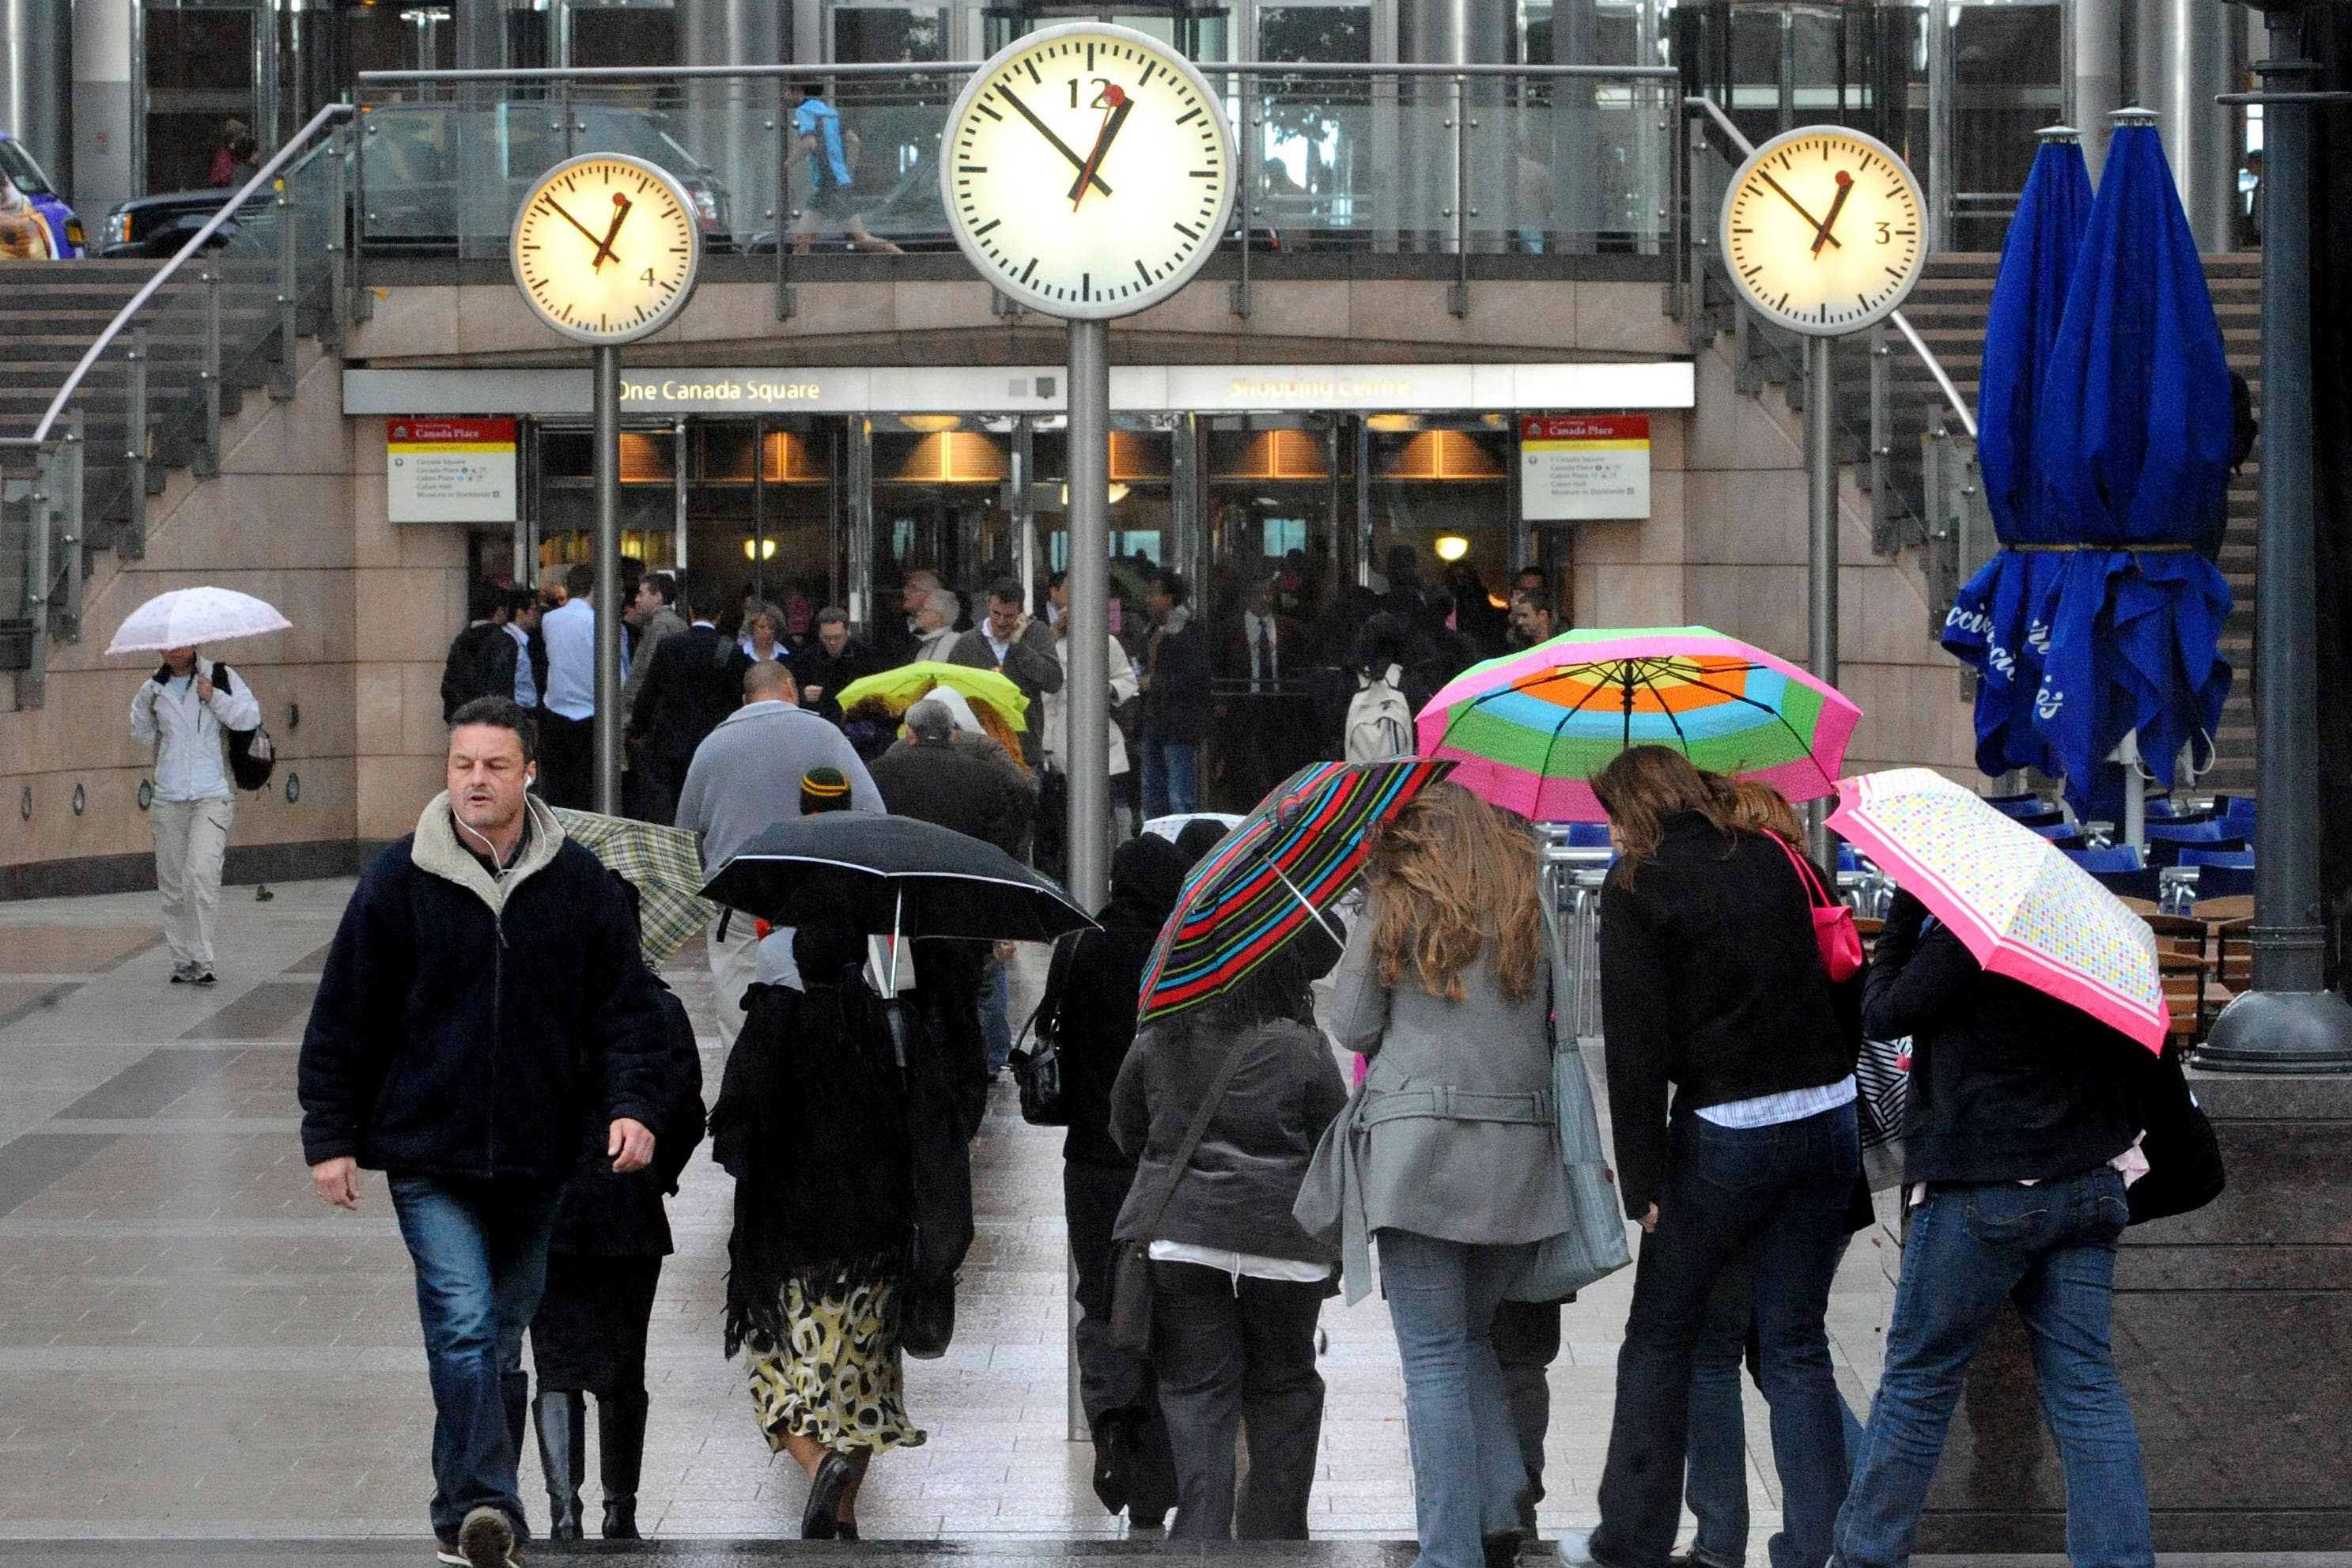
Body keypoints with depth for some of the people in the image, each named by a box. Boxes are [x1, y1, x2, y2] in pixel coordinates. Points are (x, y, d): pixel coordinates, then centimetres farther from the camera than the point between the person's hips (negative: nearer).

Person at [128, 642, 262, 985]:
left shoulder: (220, 677, 4)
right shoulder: (152, 690, 11)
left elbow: (251, 716, -1)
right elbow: (143, 734, 25)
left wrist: (215, 698, -10)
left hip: (212, 797, -3)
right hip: (168, 799, 3)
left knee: (201, 873, -20)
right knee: (173, 885, 4)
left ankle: (201, 960, -16)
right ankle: (182, 960, 13)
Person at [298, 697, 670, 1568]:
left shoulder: (579, 882, 3)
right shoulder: (399, 881, -2)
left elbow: (627, 1006, 6)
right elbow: (345, 1016, 2)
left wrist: (633, 1104, -9)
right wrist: (330, 1136, -1)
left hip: (537, 1156, 3)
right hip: (429, 1154, -3)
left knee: (504, 1334, 12)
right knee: (464, 1326, -17)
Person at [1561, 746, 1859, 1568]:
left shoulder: (1638, 885, -4)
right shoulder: (1769, 861, 12)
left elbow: (1635, 1041, -9)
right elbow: (1828, 980, 13)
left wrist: (1644, 1180, -7)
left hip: (1726, 1133, -5)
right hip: (1828, 1115, 5)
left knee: (1659, 1338, 9)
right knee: (1795, 1345, 9)